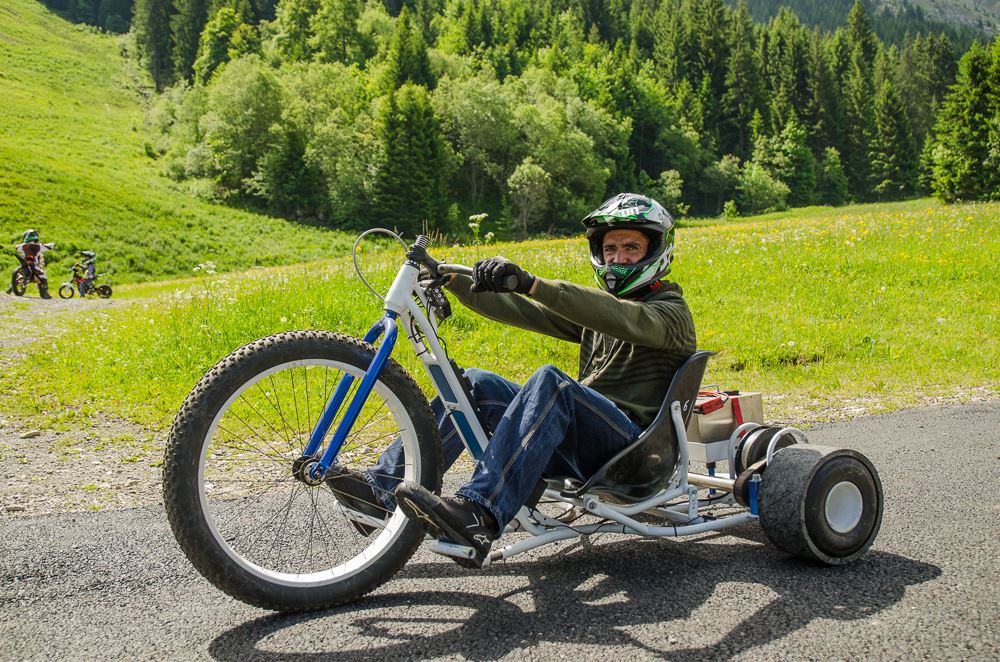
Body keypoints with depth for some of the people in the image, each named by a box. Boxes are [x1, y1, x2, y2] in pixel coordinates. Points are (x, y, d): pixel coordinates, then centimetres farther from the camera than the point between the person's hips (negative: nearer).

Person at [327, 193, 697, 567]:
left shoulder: (671, 311, 1)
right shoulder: (595, 310, 22)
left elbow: (626, 319, -23)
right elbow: (520, 311, 11)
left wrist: (531, 283, -35)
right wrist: (452, 281, -3)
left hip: (631, 450, -7)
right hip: (583, 443, 7)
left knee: (550, 381, -34)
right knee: (476, 384, -9)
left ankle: (480, 514, -49)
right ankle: (383, 488, -16)